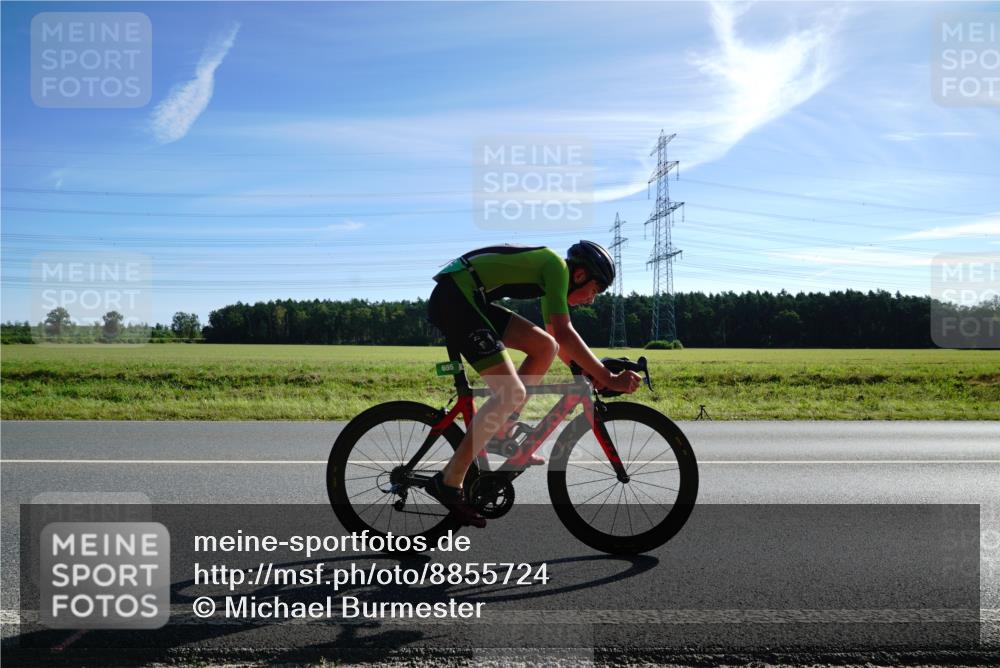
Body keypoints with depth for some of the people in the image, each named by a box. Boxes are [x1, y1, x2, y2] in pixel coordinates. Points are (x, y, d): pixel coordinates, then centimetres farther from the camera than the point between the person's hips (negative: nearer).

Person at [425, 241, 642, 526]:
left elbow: (555, 337, 28)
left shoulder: (549, 271, 21)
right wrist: (608, 378, -17)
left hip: (465, 299, 10)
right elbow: (563, 333, -18)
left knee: (545, 347, 10)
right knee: (512, 394, -14)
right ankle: (448, 482, -9)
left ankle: (501, 433, 14)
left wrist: (590, 372, 21)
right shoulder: (557, 265, -8)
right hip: (453, 298, -10)